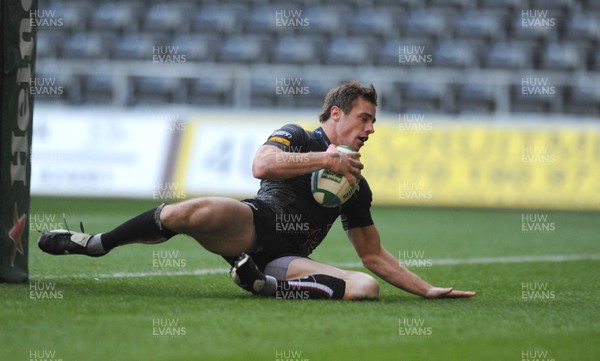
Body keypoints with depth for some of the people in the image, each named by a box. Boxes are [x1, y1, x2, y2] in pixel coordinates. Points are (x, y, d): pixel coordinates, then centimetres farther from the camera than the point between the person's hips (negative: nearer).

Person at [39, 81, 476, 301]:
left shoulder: (356, 185, 22)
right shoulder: (296, 137, 8)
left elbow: (375, 256, 27)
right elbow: (262, 165, -15)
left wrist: (429, 290, 19)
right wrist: (326, 159, -11)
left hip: (286, 260, 4)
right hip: (254, 224, -4)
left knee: (366, 287, -23)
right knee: (193, 212, -36)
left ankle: (266, 286, -26)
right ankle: (97, 243, -14)